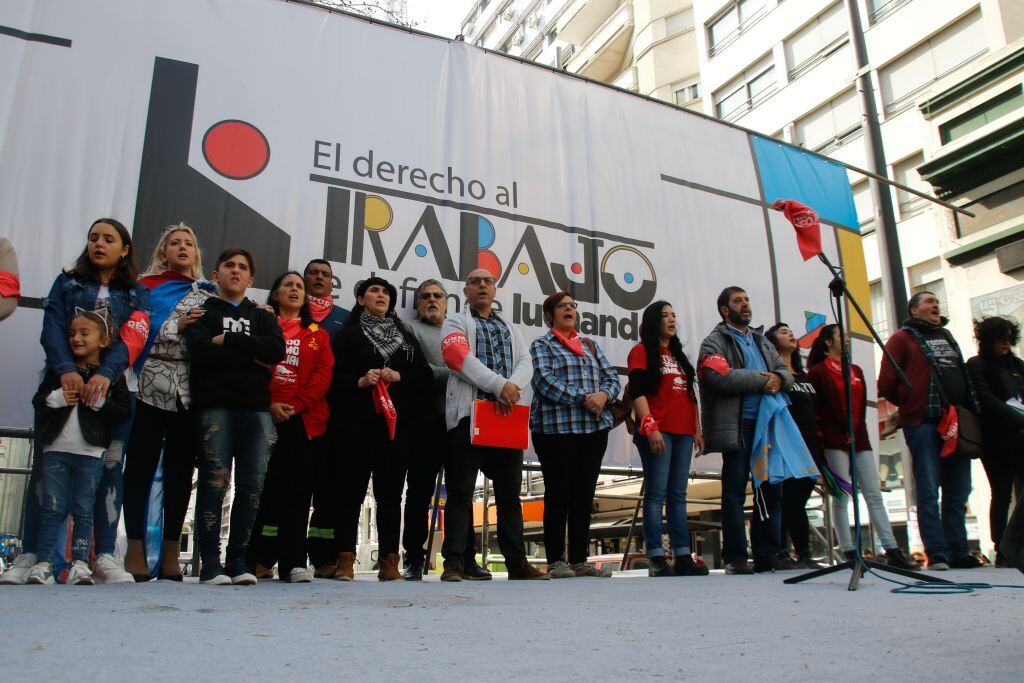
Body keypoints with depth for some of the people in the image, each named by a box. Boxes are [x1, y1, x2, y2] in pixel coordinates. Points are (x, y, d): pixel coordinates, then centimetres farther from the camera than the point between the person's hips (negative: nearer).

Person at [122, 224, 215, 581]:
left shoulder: (210, 294, 19)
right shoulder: (147, 286, 12)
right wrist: (177, 326, -8)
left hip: (192, 388, 2)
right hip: (151, 384, -2)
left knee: (181, 469, 3)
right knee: (141, 464, 0)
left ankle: (171, 553, 8)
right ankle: (135, 548, 5)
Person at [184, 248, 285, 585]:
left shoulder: (263, 317, 23)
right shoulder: (202, 311, 16)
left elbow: (277, 350, 0)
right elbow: (200, 350, -6)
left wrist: (227, 340, -5)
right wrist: (252, 356, -5)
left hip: (256, 408, 2)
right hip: (215, 405, -2)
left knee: (252, 486, -3)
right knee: (214, 482, -8)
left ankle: (238, 560, 4)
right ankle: (210, 562, -3)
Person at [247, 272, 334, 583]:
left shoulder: (318, 334, 18)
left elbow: (324, 373, 5)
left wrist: (295, 405, -9)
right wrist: (269, 404, -11)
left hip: (304, 419, 1)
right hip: (266, 416, -1)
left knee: (298, 488, -3)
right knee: (265, 487, -1)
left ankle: (293, 562, -2)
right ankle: (258, 559, 8)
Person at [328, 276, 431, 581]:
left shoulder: (406, 337, 20)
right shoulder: (348, 334, 9)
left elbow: (424, 376, 12)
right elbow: (333, 375, -2)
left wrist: (398, 376, -5)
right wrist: (359, 381, -17)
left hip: (395, 421, 3)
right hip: (357, 421, -3)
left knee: (391, 491, 2)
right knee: (353, 488, -4)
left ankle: (389, 562, 6)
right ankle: (346, 559, 1)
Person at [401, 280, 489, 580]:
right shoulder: (412, 329, 8)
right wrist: (452, 375, -11)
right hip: (427, 420, -4)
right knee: (420, 491, 1)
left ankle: (466, 558, 10)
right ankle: (414, 560, 10)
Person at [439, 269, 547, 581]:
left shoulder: (511, 330, 25)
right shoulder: (455, 323, 9)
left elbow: (525, 362, 10)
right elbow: (460, 357, -9)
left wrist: (512, 387, -13)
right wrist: (500, 385, -18)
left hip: (507, 414, 5)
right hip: (468, 411, -5)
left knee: (510, 492, 7)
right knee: (461, 490, -4)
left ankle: (517, 561, 12)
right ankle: (453, 562, -1)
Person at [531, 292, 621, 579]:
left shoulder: (590, 345, 21)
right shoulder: (542, 345, 4)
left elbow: (612, 377, 14)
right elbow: (545, 381, -11)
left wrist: (603, 395, -9)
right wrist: (583, 398, -18)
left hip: (595, 428, 5)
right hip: (556, 428, -5)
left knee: (584, 496, 7)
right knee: (558, 495, -1)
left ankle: (579, 561, 14)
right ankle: (556, 561, 6)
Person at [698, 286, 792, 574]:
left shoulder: (762, 342, 24)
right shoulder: (714, 342, 2)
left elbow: (786, 373, 17)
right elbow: (722, 377, -15)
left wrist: (778, 379, -8)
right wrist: (763, 380, -9)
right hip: (738, 426, -6)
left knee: (772, 489, 7)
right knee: (735, 493, -2)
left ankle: (768, 555, 15)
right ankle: (735, 558, 4)